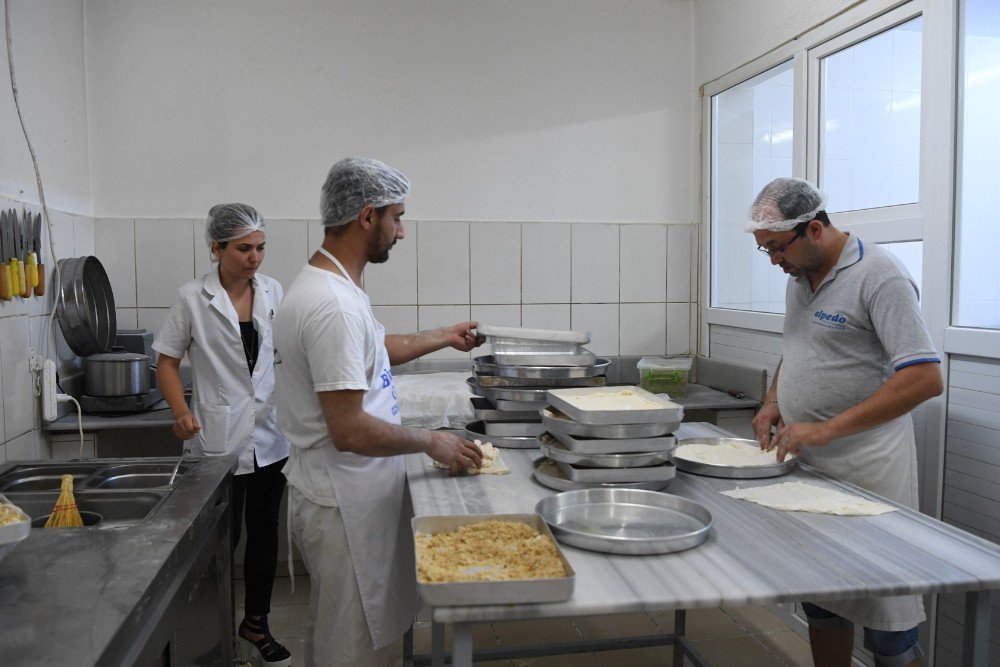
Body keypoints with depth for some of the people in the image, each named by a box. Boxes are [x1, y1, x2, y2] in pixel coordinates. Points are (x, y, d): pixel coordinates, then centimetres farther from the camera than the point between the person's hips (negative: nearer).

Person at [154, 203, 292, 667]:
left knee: (264, 532, 13)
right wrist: (181, 411, -15)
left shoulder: (272, 291, 3)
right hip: (221, 437, -3)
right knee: (224, 537, 6)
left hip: (270, 433, 4)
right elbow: (167, 360, -1)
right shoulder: (193, 297, -7)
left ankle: (256, 624, 31)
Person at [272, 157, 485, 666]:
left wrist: (444, 337, 28)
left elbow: (374, 350, 25)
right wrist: (430, 442, -15)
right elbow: (350, 431, -28)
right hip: (345, 507, -10)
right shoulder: (333, 305, -26)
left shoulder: (329, 285, 8)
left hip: (341, 495, 10)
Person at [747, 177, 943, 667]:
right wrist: (774, 401, 5)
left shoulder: (878, 275, -15)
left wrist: (826, 429, -23)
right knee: (821, 603, 16)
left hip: (866, 471, -7)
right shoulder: (800, 277, 10)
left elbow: (925, 378, -21)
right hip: (807, 463, 7)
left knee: (886, 624, 3)